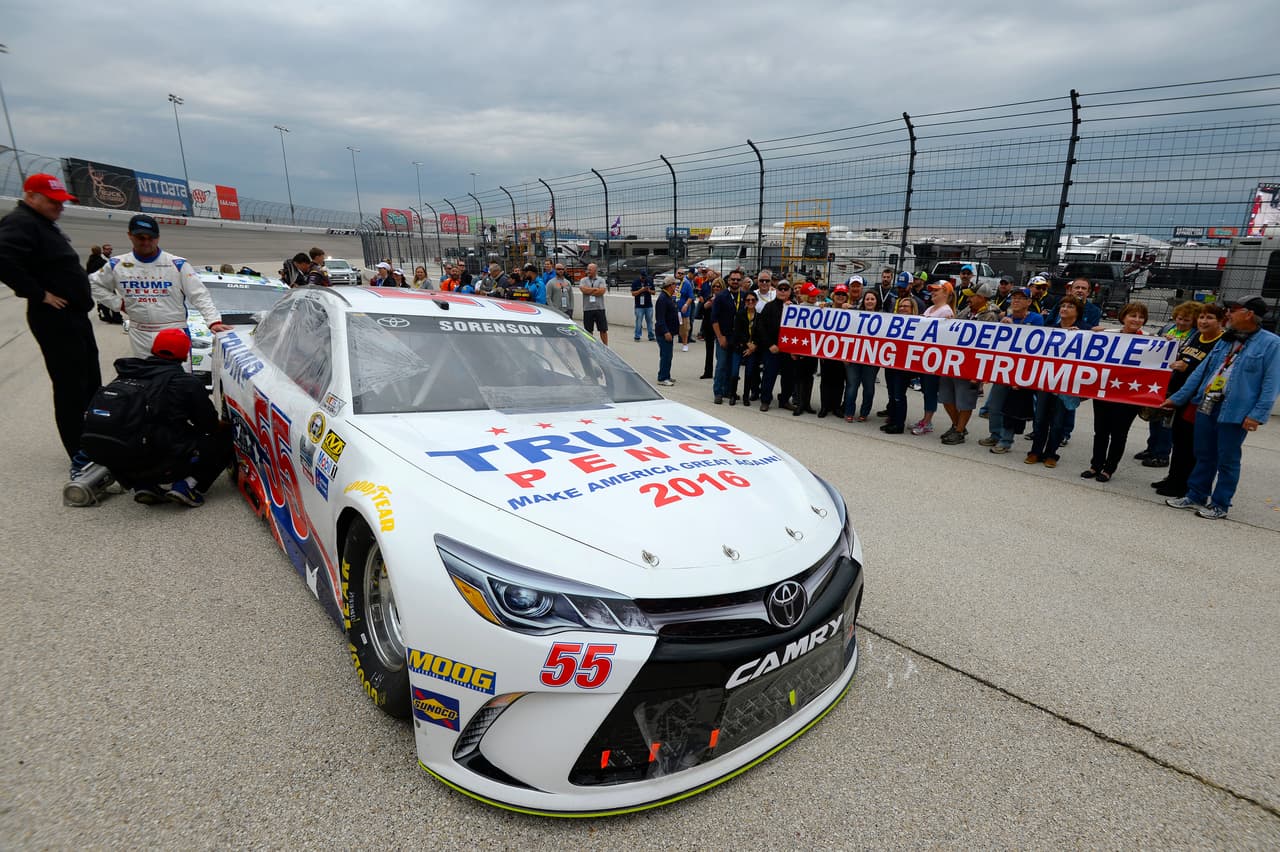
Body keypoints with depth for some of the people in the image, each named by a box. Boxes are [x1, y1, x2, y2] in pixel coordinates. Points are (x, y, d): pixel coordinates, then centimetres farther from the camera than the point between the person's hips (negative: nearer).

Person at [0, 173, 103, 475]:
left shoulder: (45, 224, 19)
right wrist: (39, 295, -23)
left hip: (75, 315, 10)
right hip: (55, 319, -10)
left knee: (92, 384, 16)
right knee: (71, 389, -8)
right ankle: (79, 457, -4)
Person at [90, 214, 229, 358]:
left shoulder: (177, 264, -6)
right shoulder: (117, 265, 4)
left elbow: (199, 295, -11)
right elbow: (95, 283, 21)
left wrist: (214, 321, -24)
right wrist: (118, 303, 6)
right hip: (139, 335, 4)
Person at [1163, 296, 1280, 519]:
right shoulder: (1225, 341, 14)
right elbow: (1201, 371, 16)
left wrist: (1257, 415, -17)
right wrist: (1177, 398, 13)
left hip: (1235, 413, -6)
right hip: (1206, 407, 6)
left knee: (1227, 460, 4)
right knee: (1204, 456, 14)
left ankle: (1220, 505, 15)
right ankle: (1196, 496, 25)